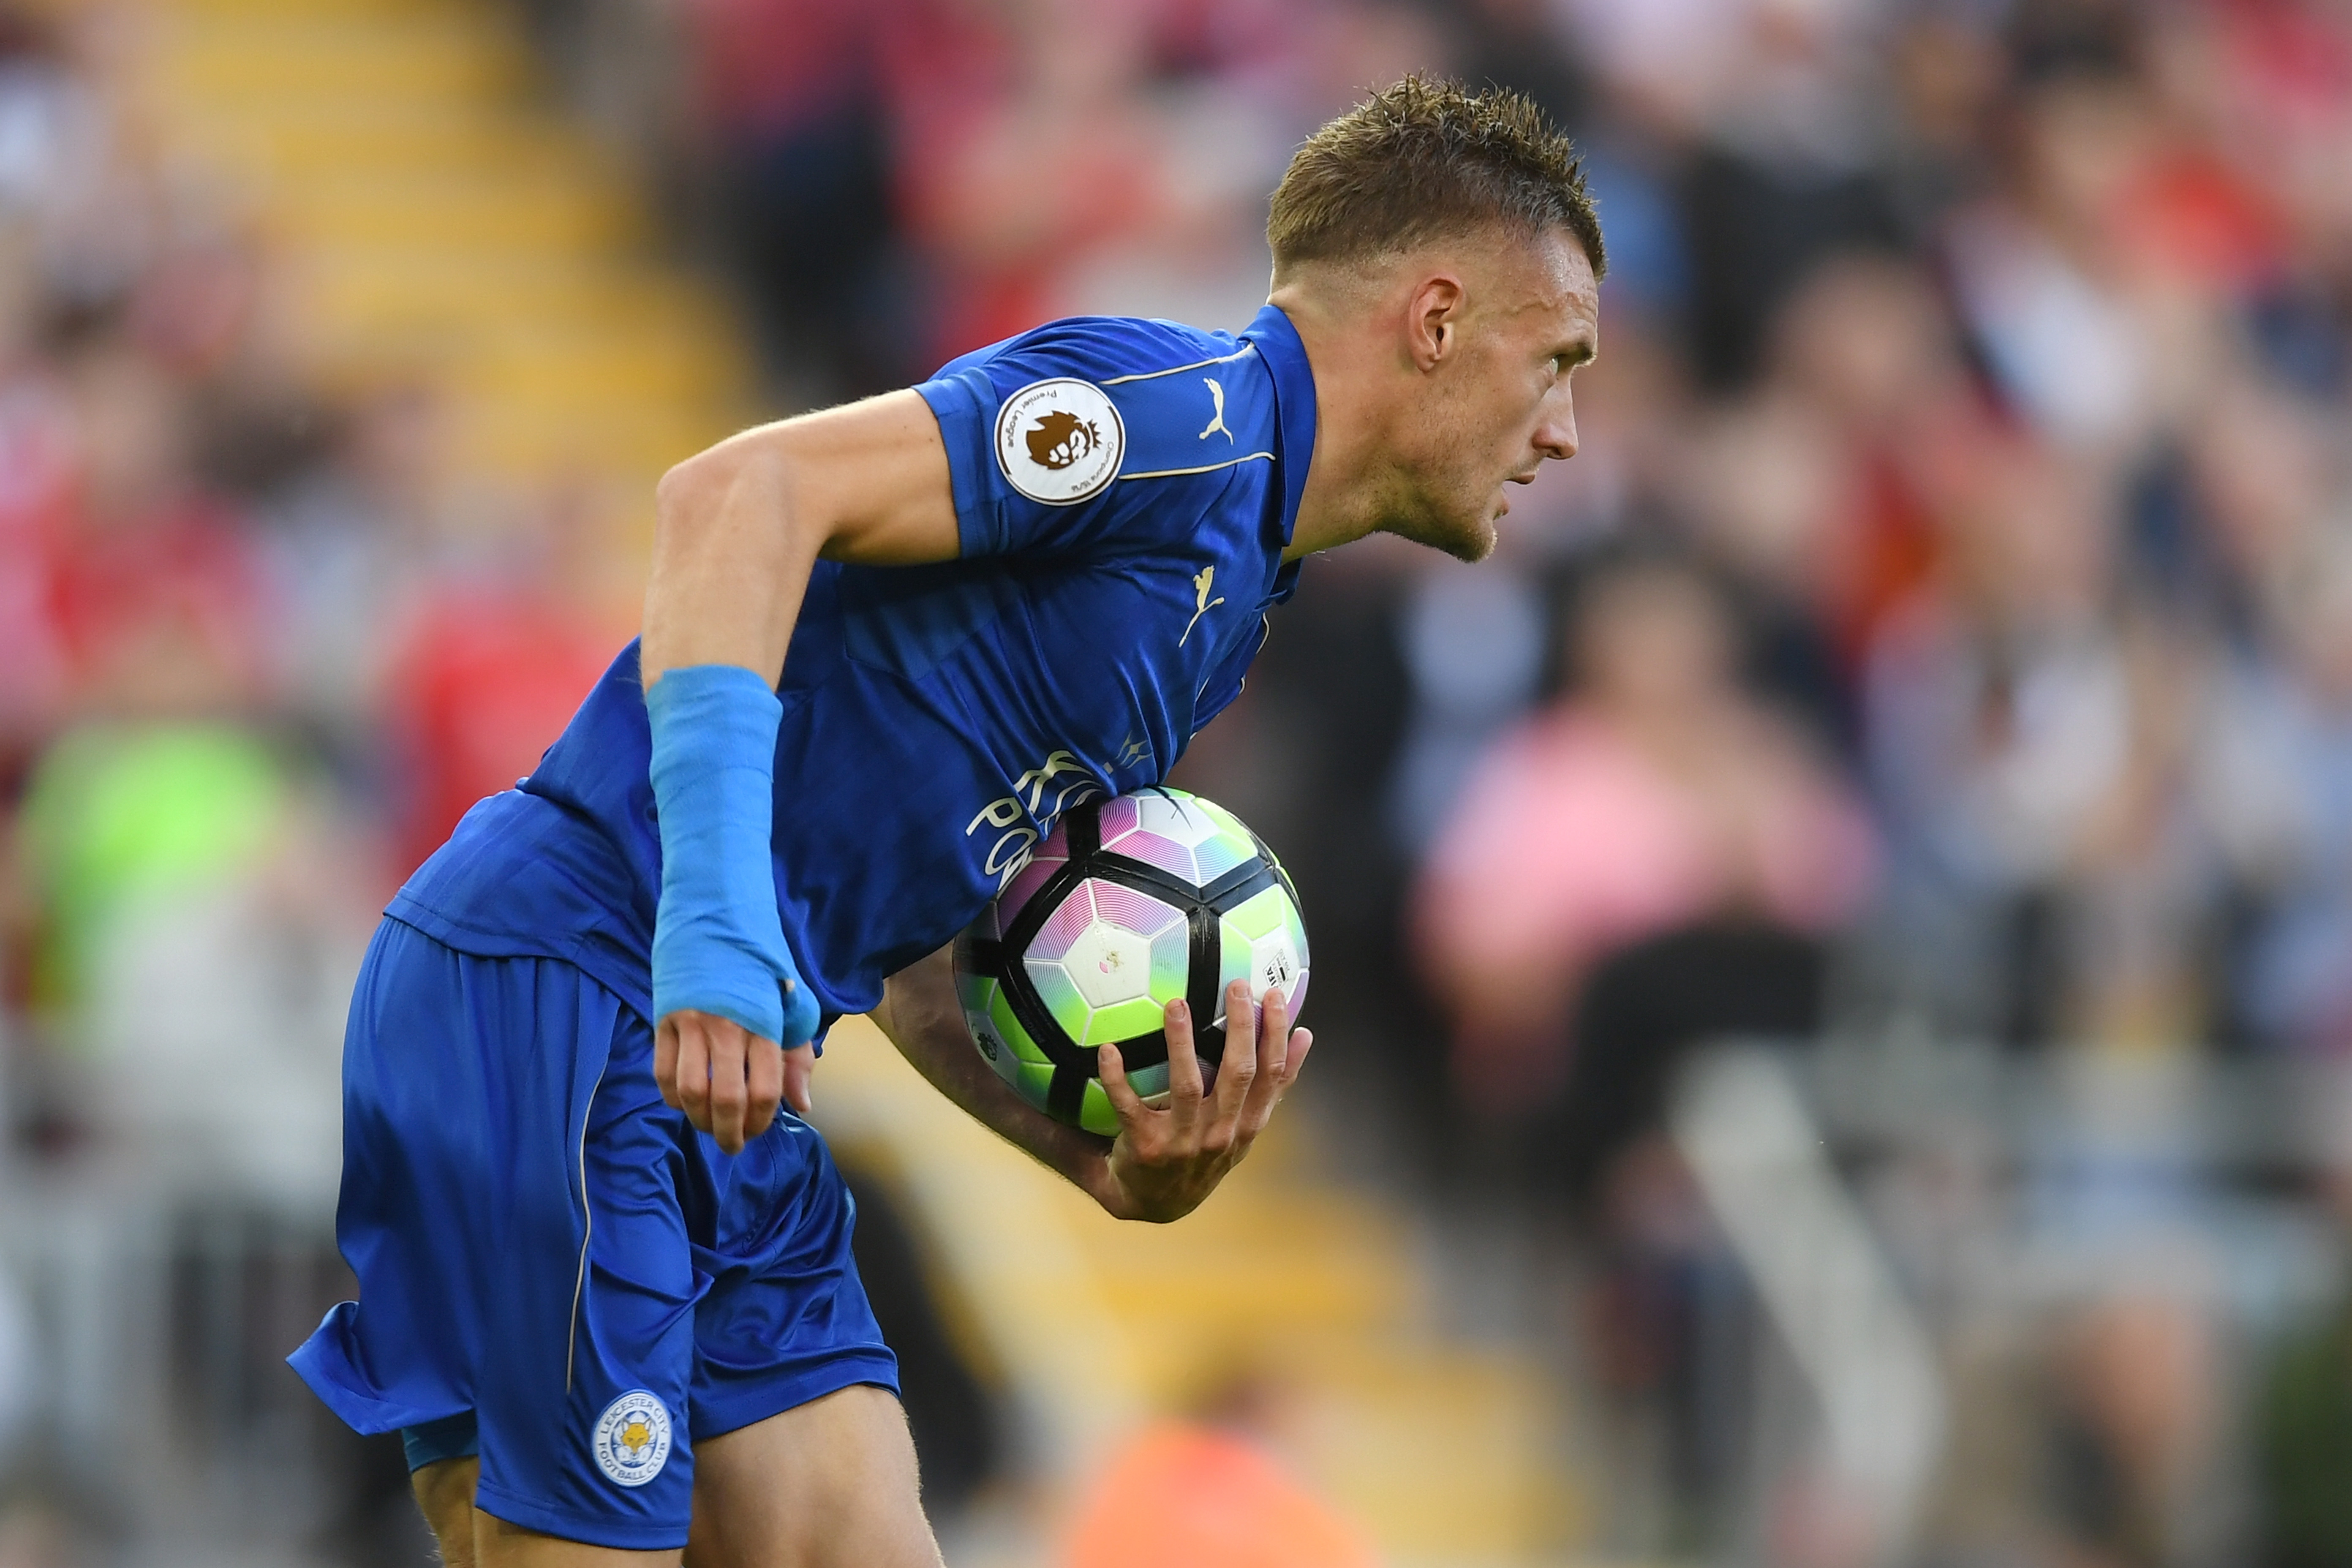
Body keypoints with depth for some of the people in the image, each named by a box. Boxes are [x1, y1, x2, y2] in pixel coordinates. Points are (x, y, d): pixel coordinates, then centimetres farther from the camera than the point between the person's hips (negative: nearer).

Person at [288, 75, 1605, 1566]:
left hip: (714, 1063, 10)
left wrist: (1110, 1159, 3)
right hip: (553, 1002, -10)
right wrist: (717, 926, -31)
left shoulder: (1224, 602, 21)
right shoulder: (1181, 409, -9)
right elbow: (740, 494, -21)